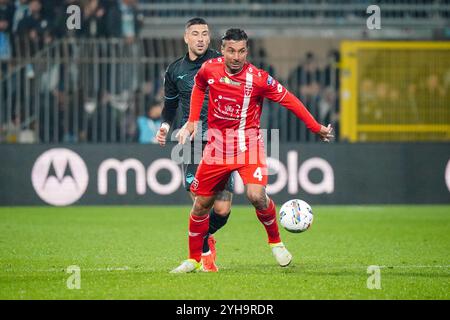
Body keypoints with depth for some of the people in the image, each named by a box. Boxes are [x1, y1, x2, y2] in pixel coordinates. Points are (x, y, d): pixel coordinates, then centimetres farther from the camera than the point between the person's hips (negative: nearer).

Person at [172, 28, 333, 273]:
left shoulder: (258, 78, -16)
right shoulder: (209, 69, -6)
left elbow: (288, 100, -6)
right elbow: (198, 87, 17)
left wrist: (316, 128, -3)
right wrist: (192, 121, 11)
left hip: (248, 143, -3)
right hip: (217, 143, 3)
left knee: (256, 195, -23)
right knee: (201, 203, 5)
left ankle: (275, 241, 4)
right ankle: (194, 259, 23)